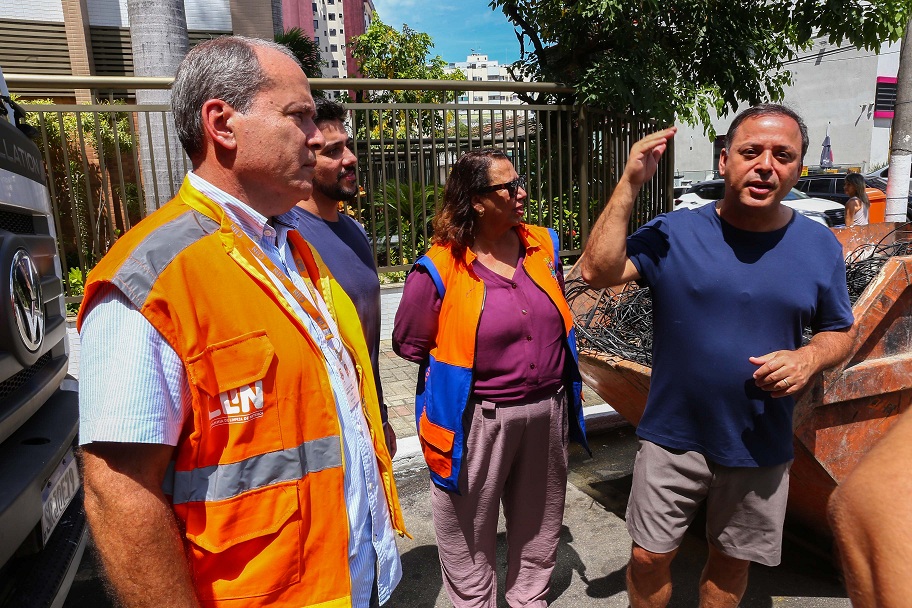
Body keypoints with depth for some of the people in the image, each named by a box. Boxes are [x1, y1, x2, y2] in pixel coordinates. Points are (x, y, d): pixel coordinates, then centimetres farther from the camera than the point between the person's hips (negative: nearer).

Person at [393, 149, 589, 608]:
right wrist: (474, 362, -2)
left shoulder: (543, 246, 1)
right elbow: (408, 343, -6)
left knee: (538, 528, 24)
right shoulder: (439, 268, -16)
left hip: (548, 410, 5)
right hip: (477, 420, -5)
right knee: (470, 538, 15)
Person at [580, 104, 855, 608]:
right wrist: (630, 184, -27)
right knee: (649, 558, 11)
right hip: (673, 438, -2)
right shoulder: (673, 234, -10)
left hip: (761, 447, 2)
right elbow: (597, 271, -23)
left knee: (730, 563, 21)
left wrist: (809, 357, -15)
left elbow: (839, 332, 8)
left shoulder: (819, 246, -2)